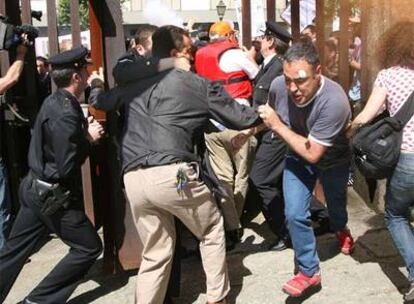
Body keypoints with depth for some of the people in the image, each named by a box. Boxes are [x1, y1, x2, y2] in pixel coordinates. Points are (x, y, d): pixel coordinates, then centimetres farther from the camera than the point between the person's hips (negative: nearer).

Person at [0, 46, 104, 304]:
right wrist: (89, 138, -13)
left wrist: (82, 130, 2)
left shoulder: (55, 102, 6)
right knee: (89, 247, 6)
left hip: (36, 188, 9)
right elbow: (67, 167, -24)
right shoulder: (66, 113, -23)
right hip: (54, 196, -9)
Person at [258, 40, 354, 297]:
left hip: (332, 160, -2)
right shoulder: (278, 86, -27)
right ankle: (309, 271, 10)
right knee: (295, 214, -10)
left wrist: (277, 126, -37)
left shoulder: (334, 101, -42)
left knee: (336, 206, 24)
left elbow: (313, 153, -37)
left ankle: (341, 229, 61)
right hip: (297, 157, 2)